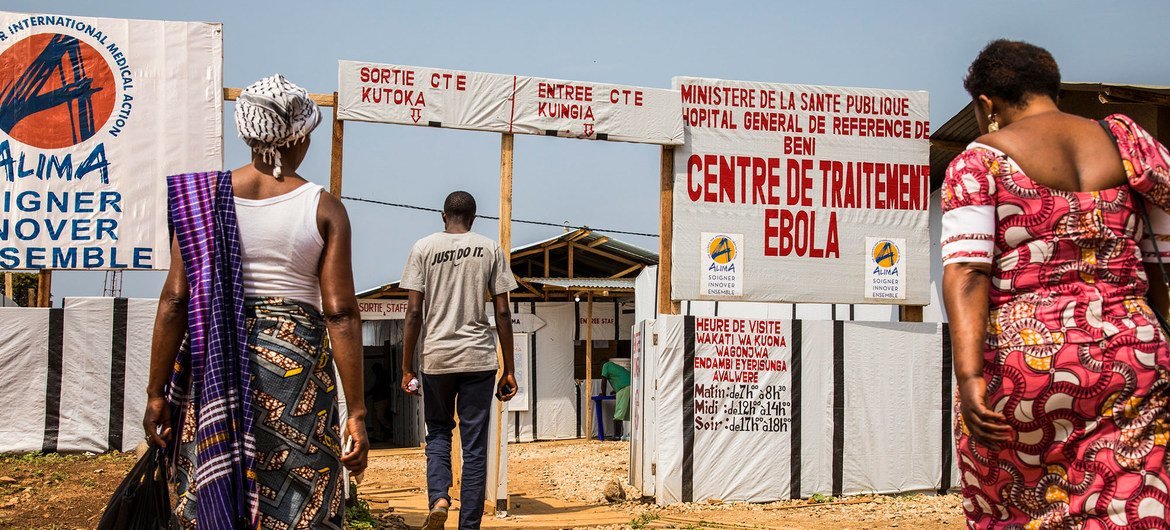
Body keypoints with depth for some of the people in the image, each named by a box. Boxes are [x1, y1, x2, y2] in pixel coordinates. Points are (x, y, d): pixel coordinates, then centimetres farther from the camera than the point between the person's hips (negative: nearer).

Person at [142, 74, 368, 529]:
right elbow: (340, 313, -6)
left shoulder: (203, 195, 2)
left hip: (213, 362, 2)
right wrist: (356, 413, -4)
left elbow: (176, 299, -1)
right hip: (295, 360, -2)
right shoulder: (324, 209, -2)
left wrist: (156, 392, 5)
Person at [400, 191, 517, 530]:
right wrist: (509, 370, 6)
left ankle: (438, 497, -6)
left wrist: (407, 369, 3)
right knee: (474, 445, 5)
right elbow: (503, 314, 1)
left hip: (436, 358, 0)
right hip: (479, 360, 0)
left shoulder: (423, 248, 3)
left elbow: (414, 312, -2)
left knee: (438, 433, 17)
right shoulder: (491, 250, 5)